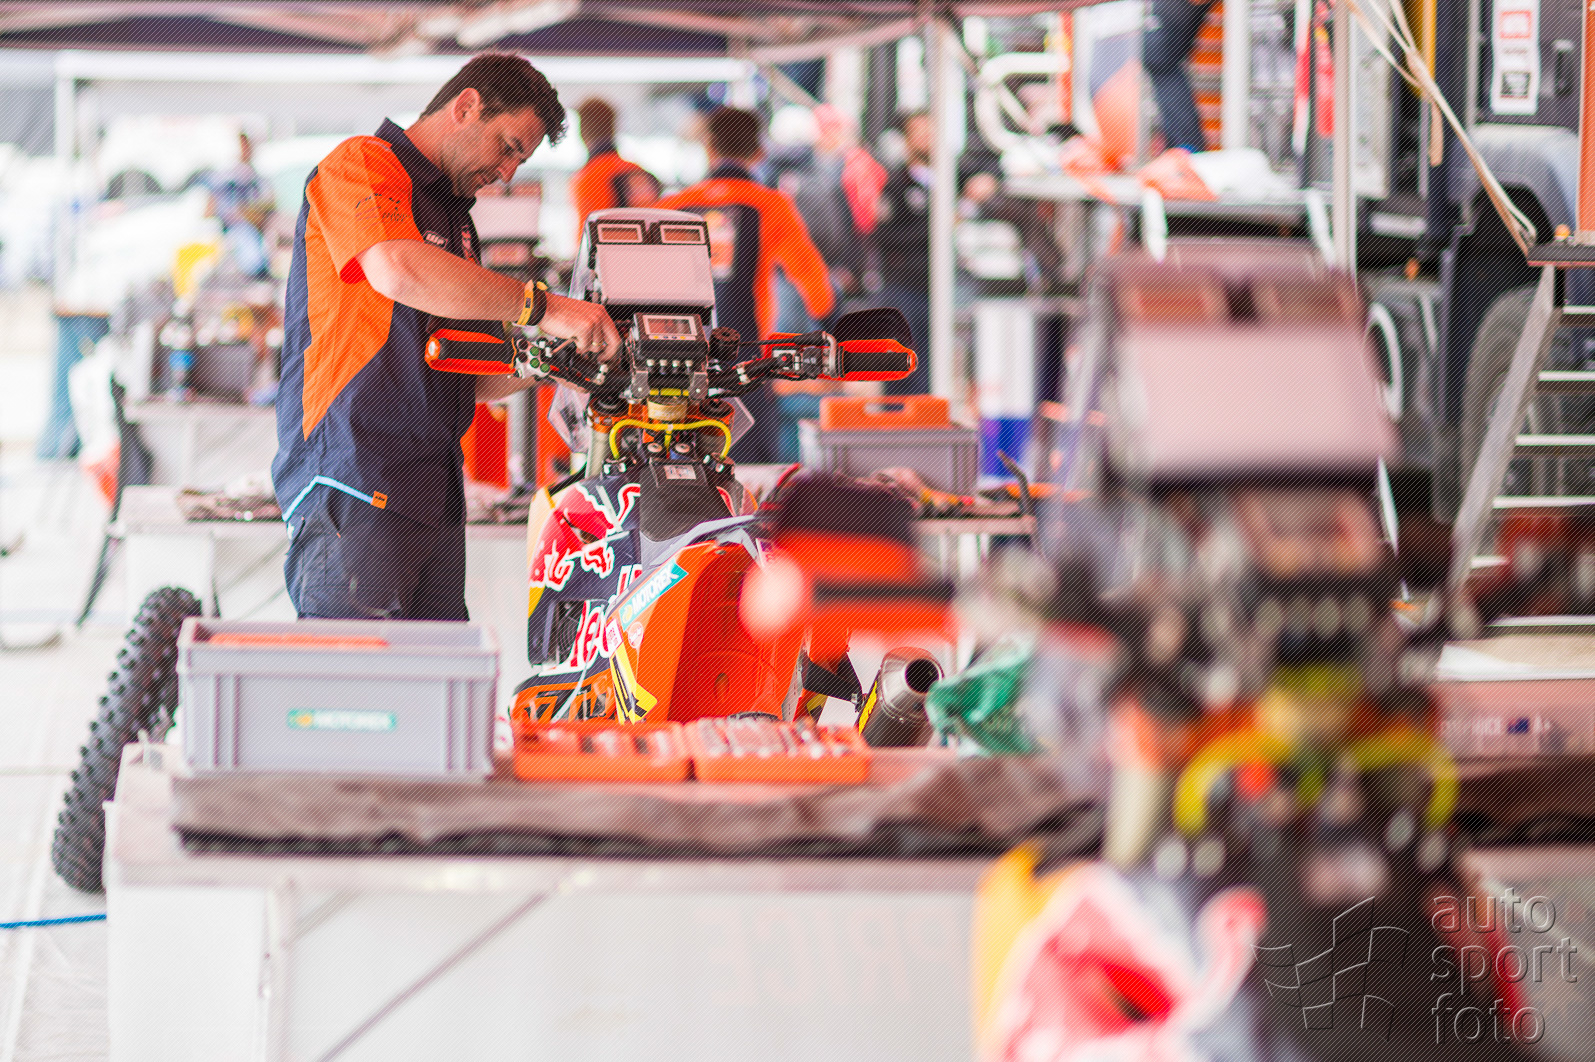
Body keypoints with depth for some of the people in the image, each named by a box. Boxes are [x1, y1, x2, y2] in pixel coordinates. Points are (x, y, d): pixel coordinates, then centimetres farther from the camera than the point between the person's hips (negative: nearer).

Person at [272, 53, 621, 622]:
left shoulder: (453, 214, 27)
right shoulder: (361, 163, -3)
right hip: (353, 488, -9)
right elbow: (398, 272, -26)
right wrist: (541, 306, -23)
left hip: (436, 498, 9)